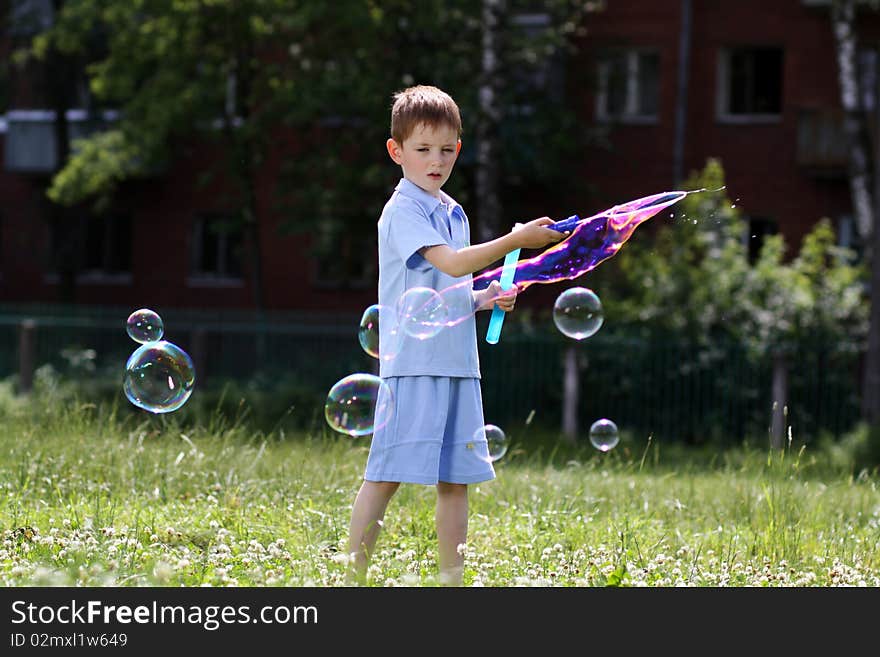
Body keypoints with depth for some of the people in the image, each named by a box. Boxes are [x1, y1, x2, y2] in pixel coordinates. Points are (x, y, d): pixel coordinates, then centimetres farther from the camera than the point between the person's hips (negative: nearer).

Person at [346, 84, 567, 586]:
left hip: (457, 363, 8)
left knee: (455, 479, 8)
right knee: (386, 475, -7)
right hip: (414, 362, -8)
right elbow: (450, 263, -22)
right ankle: (356, 578, -2)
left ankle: (454, 581, 12)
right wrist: (515, 240, -25)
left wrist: (484, 299, 8)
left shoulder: (453, 213, 18)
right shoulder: (403, 211, -9)